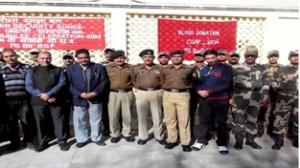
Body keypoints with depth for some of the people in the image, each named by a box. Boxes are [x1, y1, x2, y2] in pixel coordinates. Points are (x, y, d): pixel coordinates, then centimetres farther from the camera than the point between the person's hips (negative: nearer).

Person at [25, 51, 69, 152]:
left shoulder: (58, 70, 6)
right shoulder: (32, 71, 8)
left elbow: (62, 83, -7)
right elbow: (29, 86, -2)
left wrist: (48, 94, -17)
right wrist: (42, 95, -14)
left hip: (55, 101, -1)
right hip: (38, 102, 1)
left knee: (59, 121, 2)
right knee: (41, 123, 10)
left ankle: (62, 142, 15)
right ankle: (43, 143, 26)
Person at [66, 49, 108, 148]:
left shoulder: (99, 67, 0)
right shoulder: (71, 68, 1)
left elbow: (104, 82, -4)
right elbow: (70, 84, -4)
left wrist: (94, 93, -15)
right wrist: (80, 94, -16)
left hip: (95, 99, 0)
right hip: (79, 99, 1)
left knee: (96, 120, 11)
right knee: (79, 121, 10)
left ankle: (97, 138, 28)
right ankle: (81, 140, 26)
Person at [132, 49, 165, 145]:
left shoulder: (159, 68, 4)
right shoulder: (136, 68, 5)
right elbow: (133, 81, 14)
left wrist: (157, 86, -1)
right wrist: (139, 87, 7)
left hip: (156, 93, 0)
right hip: (141, 93, 0)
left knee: (157, 116, 6)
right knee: (142, 116, 6)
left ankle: (159, 136, 21)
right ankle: (143, 137, 20)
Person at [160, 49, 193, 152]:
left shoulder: (188, 69, 6)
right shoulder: (164, 70, 10)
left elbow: (191, 83, 12)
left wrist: (185, 86, 2)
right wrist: (168, 88, 11)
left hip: (183, 95, -1)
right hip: (168, 95, 2)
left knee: (184, 120, 1)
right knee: (170, 119, 7)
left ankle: (185, 142, 10)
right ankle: (171, 140, 19)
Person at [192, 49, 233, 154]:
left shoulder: (225, 68, -2)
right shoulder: (203, 70, 16)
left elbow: (227, 84, -11)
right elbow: (198, 83, 16)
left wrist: (210, 91, -15)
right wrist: (199, 91, -9)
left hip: (220, 100, -4)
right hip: (204, 99, 5)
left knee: (221, 122, 5)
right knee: (203, 121, 11)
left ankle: (222, 144, 19)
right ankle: (201, 141, 24)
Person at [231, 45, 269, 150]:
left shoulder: (261, 69, 12)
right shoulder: (237, 68, 2)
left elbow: (265, 84, 13)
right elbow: (231, 83, 0)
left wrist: (265, 97, 5)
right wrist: (231, 97, -4)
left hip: (255, 99, 3)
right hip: (240, 98, -3)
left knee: (252, 120, 12)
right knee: (239, 119, 0)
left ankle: (250, 140, 25)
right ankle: (239, 141, 11)